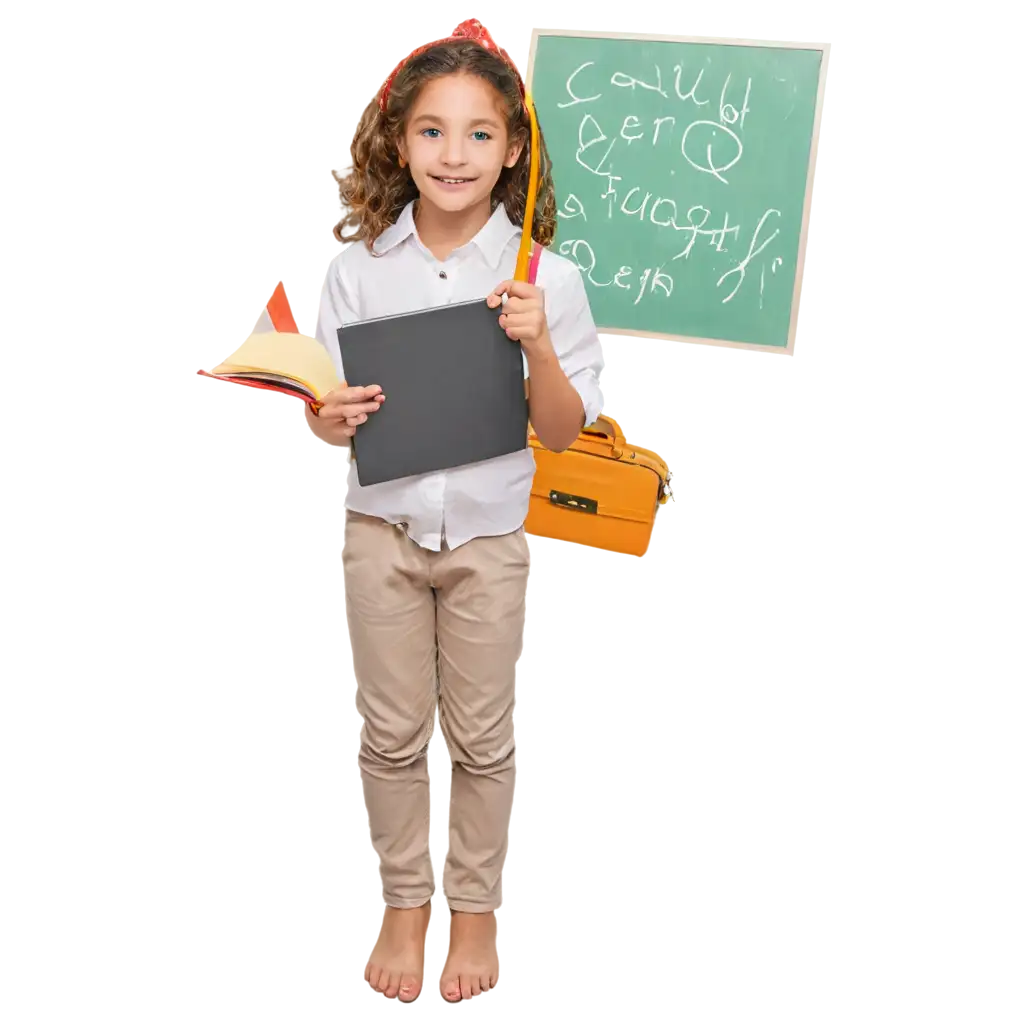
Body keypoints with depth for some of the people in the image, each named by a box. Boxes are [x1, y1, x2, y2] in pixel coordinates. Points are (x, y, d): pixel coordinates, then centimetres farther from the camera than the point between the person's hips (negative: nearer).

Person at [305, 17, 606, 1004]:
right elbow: (325, 423, 0)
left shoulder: (544, 277, -10)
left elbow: (561, 432, -7)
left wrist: (537, 342, -24)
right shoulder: (355, 270, -6)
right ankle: (402, 902, 33)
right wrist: (336, 416, -24)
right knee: (393, 733, 13)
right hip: (383, 527, 1)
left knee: (481, 737, 12)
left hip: (488, 532, -1)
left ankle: (475, 908, 33)